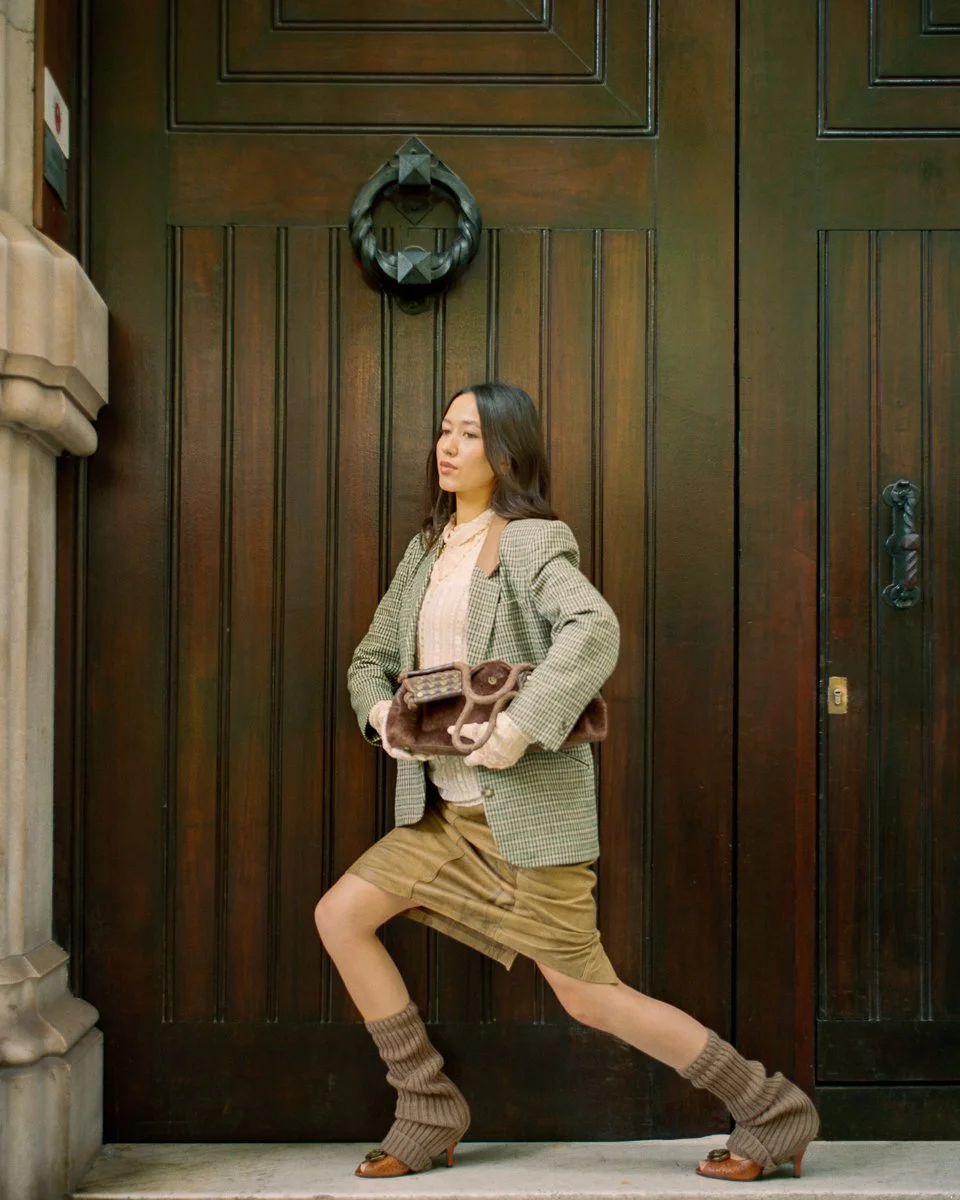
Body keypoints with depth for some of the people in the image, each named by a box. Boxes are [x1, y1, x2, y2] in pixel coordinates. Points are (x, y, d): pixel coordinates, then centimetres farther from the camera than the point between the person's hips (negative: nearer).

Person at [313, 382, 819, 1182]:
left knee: (586, 995, -3)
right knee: (340, 915, -1)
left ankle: (772, 1112, 13)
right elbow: (372, 656, 21)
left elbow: (594, 629, -26)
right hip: (446, 809, 7)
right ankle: (430, 1115, 11)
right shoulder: (426, 551, 15)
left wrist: (521, 726, -33)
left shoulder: (533, 543, -8)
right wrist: (380, 710, -1)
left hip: (530, 806, -7)